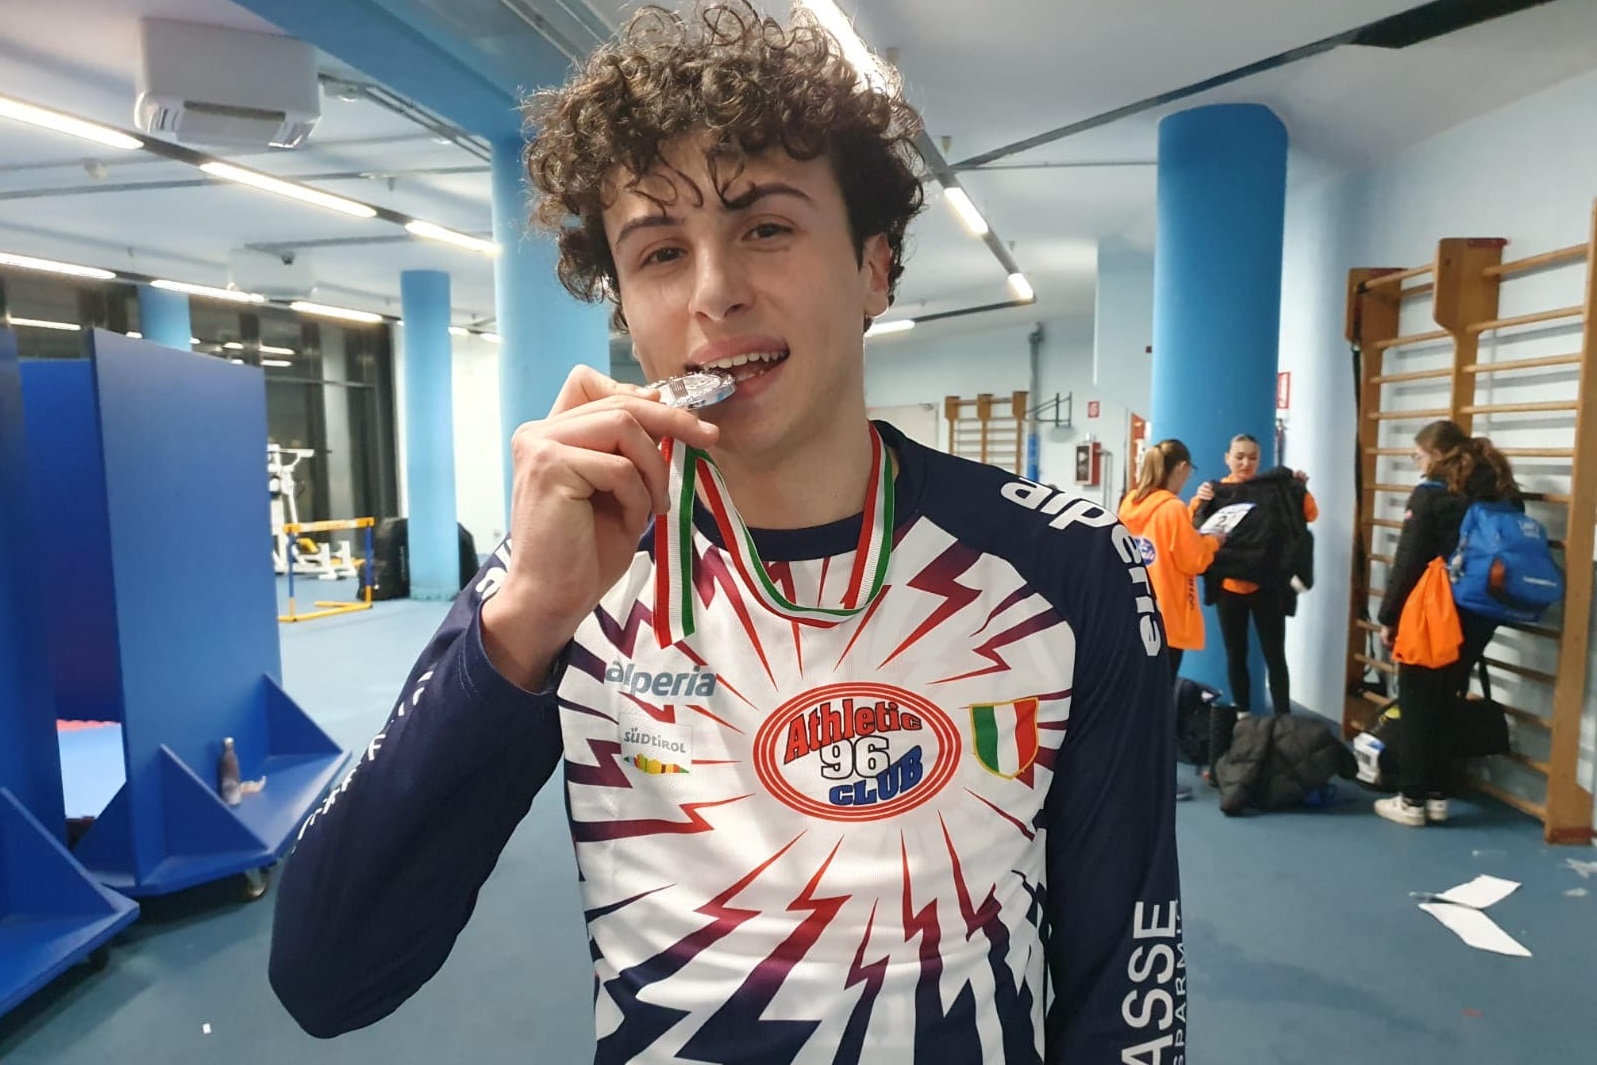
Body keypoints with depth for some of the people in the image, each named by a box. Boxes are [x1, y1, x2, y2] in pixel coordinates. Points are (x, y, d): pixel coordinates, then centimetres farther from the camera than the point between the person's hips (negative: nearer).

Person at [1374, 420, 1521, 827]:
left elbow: (1408, 563, -13)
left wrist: (1389, 616, -5)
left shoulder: (1430, 495, -11)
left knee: (1418, 706, 3)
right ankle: (1436, 796, 19)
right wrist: (1489, 603, 15)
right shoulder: (1504, 495, 8)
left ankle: (1412, 800, 7)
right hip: (1478, 616, 6)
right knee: (1444, 703, 15)